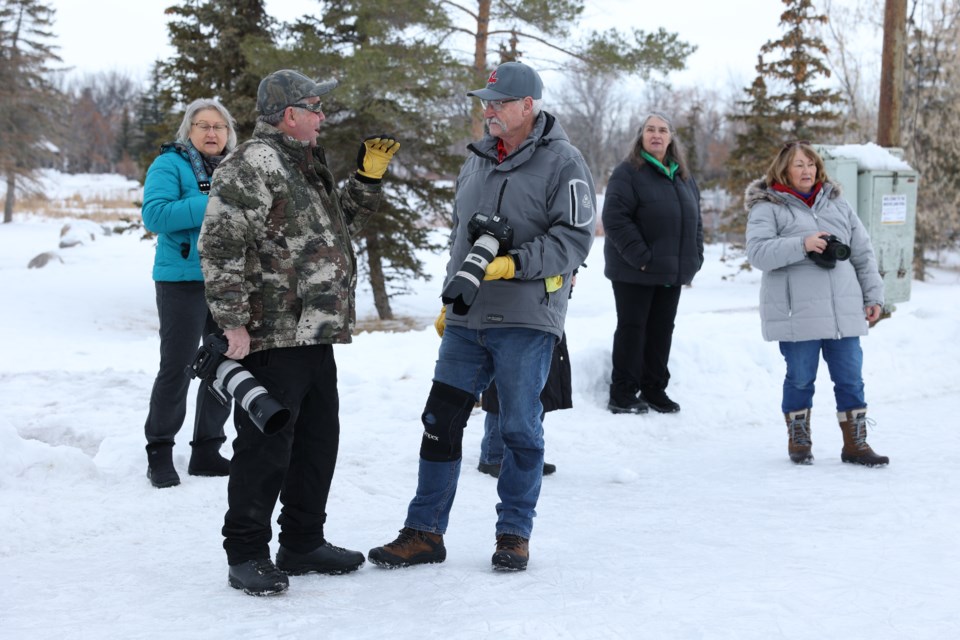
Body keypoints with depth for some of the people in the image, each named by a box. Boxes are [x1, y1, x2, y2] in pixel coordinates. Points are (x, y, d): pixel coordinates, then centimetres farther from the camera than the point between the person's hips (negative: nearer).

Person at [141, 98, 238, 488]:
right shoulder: (170, 164, -4)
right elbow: (154, 214, -18)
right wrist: (210, 205, -22)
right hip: (183, 280, -6)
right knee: (176, 367, -4)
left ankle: (207, 451, 19)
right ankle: (159, 453, 6)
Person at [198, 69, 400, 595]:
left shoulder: (306, 166, 19)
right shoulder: (252, 166, -13)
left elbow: (341, 224, 31)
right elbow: (220, 245, -20)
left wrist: (368, 178, 18)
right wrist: (233, 322, -22)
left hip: (315, 336, 10)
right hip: (271, 339, -10)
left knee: (318, 439, 16)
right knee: (265, 447, -4)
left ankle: (303, 542, 29)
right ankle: (247, 556, 6)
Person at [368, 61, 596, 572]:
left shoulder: (561, 162, -7)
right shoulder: (476, 161, 14)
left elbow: (574, 238, -14)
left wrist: (513, 264, -22)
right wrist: (450, 297, 22)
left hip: (526, 321, -6)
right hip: (466, 319, 6)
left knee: (520, 429, 2)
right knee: (441, 421, 4)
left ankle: (514, 534, 16)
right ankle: (424, 532, 13)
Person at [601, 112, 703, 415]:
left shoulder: (683, 177, 15)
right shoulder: (628, 172, -9)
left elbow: (695, 220, 22)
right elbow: (615, 218, -17)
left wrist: (695, 258, 8)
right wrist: (640, 257, -21)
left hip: (672, 272, 7)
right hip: (635, 271, -7)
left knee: (662, 330, 11)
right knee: (632, 329, -1)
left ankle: (654, 390, 20)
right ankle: (622, 395, 5)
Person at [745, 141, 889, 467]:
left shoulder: (837, 204, 14)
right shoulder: (768, 208, -2)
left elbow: (863, 253, 17)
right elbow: (758, 252, -16)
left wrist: (873, 296, 12)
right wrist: (802, 244, -25)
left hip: (843, 311, 4)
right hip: (797, 314, -4)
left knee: (850, 378, 5)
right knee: (800, 378, 5)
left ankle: (855, 444, 14)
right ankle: (798, 441, 22)